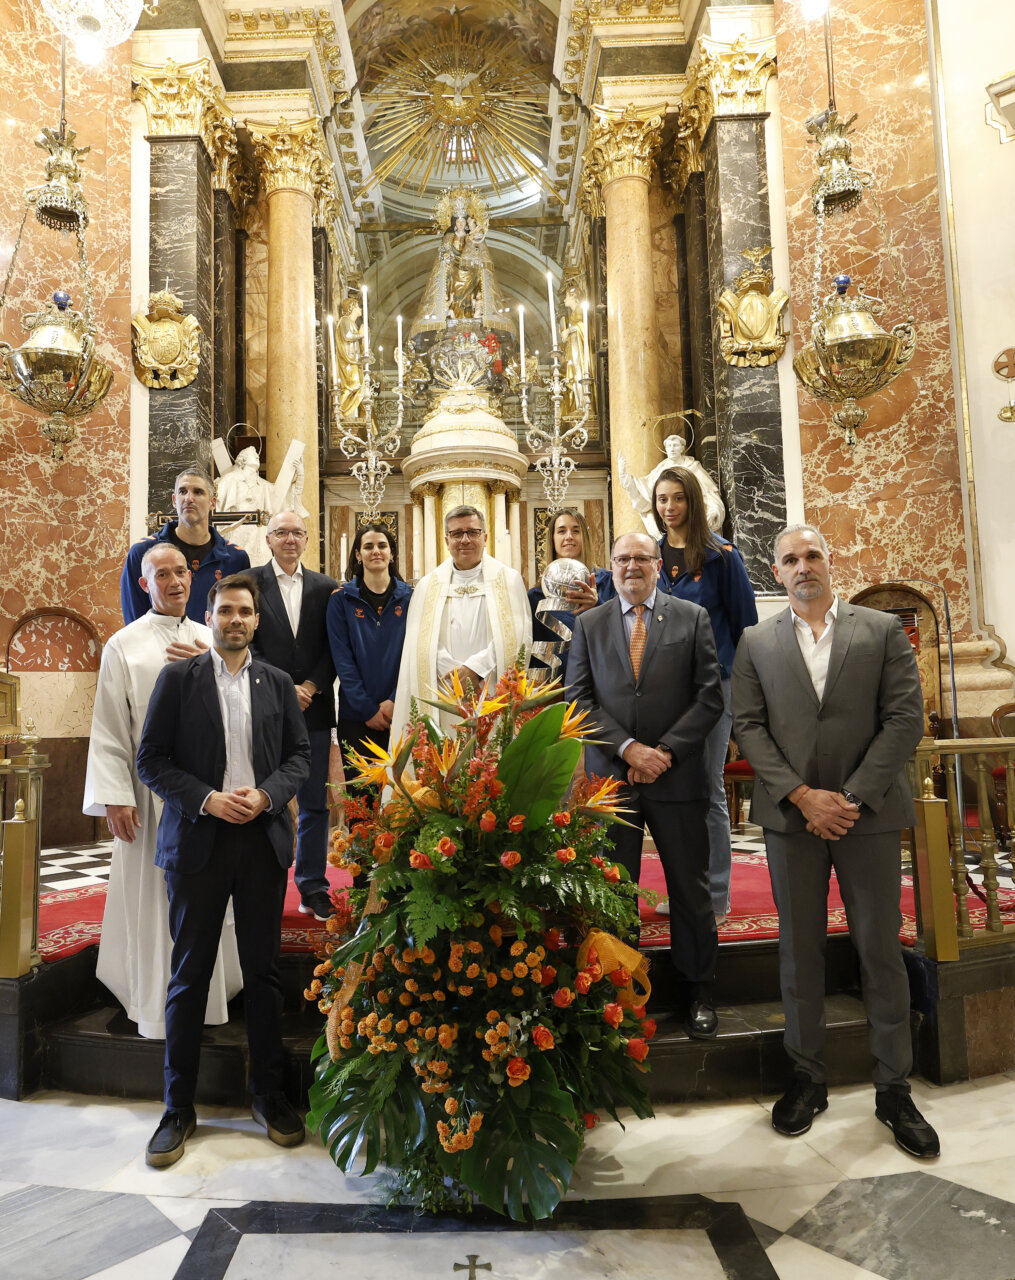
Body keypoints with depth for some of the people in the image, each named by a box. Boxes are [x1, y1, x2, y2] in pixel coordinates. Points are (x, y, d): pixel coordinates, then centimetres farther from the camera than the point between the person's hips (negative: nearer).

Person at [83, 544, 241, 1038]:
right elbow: (109, 728, -3)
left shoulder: (211, 641, 11)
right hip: (151, 789, -3)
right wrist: (114, 797, -9)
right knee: (154, 897, 1)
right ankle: (159, 1005, 17)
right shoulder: (124, 645, 1)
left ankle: (206, 993, 22)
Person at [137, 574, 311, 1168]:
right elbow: (151, 760, -1)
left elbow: (300, 754, 8)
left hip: (264, 837, 2)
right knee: (190, 974, 5)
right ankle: (179, 1107, 20)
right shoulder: (178, 678, 2)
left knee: (263, 970, 9)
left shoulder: (278, 683, 8)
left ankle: (269, 1093, 24)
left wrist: (267, 794, -10)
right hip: (199, 840, -1)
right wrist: (207, 799, -14)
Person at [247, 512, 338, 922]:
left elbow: (332, 647, 6)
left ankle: (313, 888, 18)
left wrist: (311, 687, -8)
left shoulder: (325, 587, 10)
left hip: (313, 708, 2)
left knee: (315, 803, 7)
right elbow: (246, 645, -5)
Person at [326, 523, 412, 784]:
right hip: (355, 713, -1)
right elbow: (342, 657, -3)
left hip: (398, 712, 1)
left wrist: (395, 701, -12)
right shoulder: (341, 598, 1)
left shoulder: (409, 597, 4)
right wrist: (367, 709, -11)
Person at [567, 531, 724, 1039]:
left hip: (677, 776, -1)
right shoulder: (588, 625, 8)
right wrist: (628, 748, -11)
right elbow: (579, 699, 2)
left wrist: (665, 752, -11)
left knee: (691, 888, 9)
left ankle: (698, 992, 27)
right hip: (610, 777, 1)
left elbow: (709, 697, -1)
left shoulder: (692, 617, 4)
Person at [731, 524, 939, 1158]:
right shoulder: (756, 642, 7)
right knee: (800, 951, 9)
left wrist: (852, 798, -11)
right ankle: (808, 1078, 24)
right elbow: (749, 725, 1)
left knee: (882, 950, 7)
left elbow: (905, 718, -3)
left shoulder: (884, 629, 4)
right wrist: (802, 796, -11)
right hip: (791, 815, 1)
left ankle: (894, 1088, 22)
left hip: (868, 813, -1)